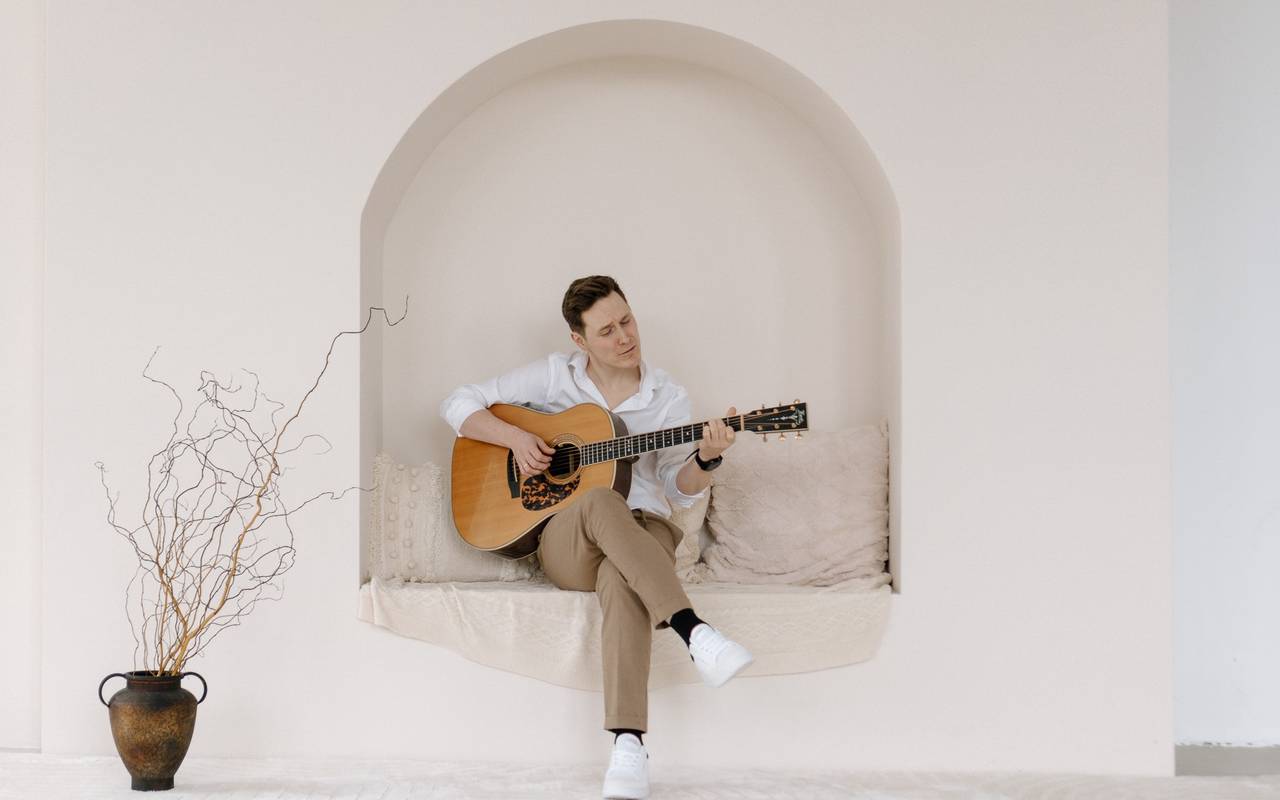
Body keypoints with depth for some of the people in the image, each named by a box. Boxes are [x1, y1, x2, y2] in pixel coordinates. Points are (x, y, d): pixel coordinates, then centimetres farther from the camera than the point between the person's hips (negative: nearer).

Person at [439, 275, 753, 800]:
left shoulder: (667, 398, 8)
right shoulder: (554, 376, 7)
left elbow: (679, 490, 6)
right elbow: (458, 405, 8)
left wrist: (705, 459, -16)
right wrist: (515, 436, -10)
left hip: (643, 535, 0)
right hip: (567, 545, 0)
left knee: (621, 581, -40)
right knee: (602, 501, -39)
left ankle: (628, 746, -54)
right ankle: (694, 634, -49)